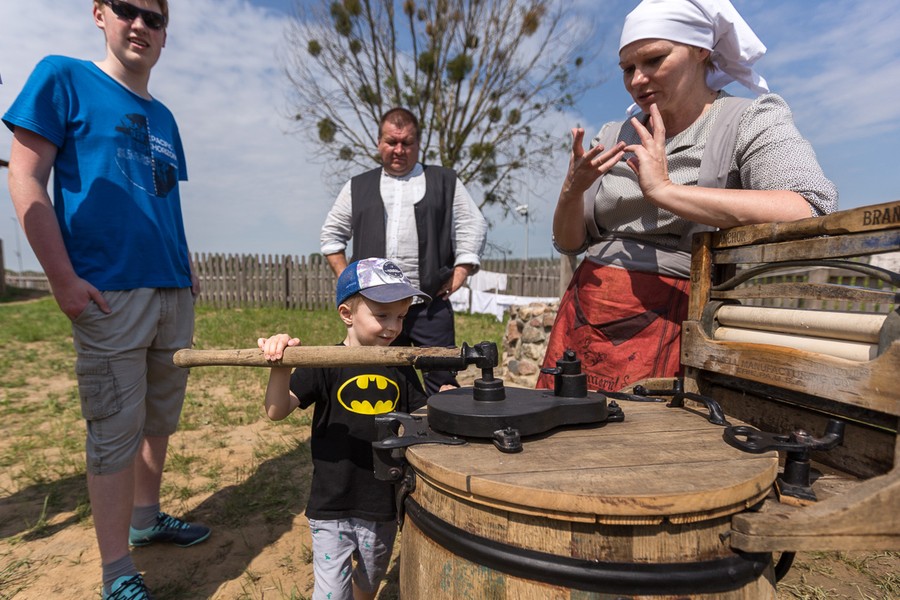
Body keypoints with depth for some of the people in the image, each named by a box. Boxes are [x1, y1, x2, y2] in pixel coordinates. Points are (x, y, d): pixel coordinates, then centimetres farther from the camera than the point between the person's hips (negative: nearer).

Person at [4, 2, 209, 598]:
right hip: (108, 292, -6)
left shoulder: (163, 116, 18)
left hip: (173, 293, 6)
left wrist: (188, 268, 11)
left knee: (160, 418, 15)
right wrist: (64, 279, -13)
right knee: (116, 431, -1)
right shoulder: (64, 78, 2)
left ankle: (146, 518, 34)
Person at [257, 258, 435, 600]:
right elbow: (277, 411, -19)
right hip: (332, 508, -4)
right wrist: (281, 365, -36)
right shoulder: (325, 365, -12)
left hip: (384, 507, 4)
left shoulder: (401, 369, -1)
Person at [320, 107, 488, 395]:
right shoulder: (358, 187, 15)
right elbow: (332, 233, 19)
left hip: (431, 305, -2)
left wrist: (459, 275, -2)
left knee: (442, 381, 1)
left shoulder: (444, 182, 9)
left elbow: (473, 228, 7)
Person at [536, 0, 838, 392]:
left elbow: (810, 213, -20)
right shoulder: (615, 137, 12)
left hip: (667, 326, -4)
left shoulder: (752, 121, 0)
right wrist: (572, 190, -10)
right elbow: (569, 243, 10)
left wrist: (664, 190, -21)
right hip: (582, 318, 5)